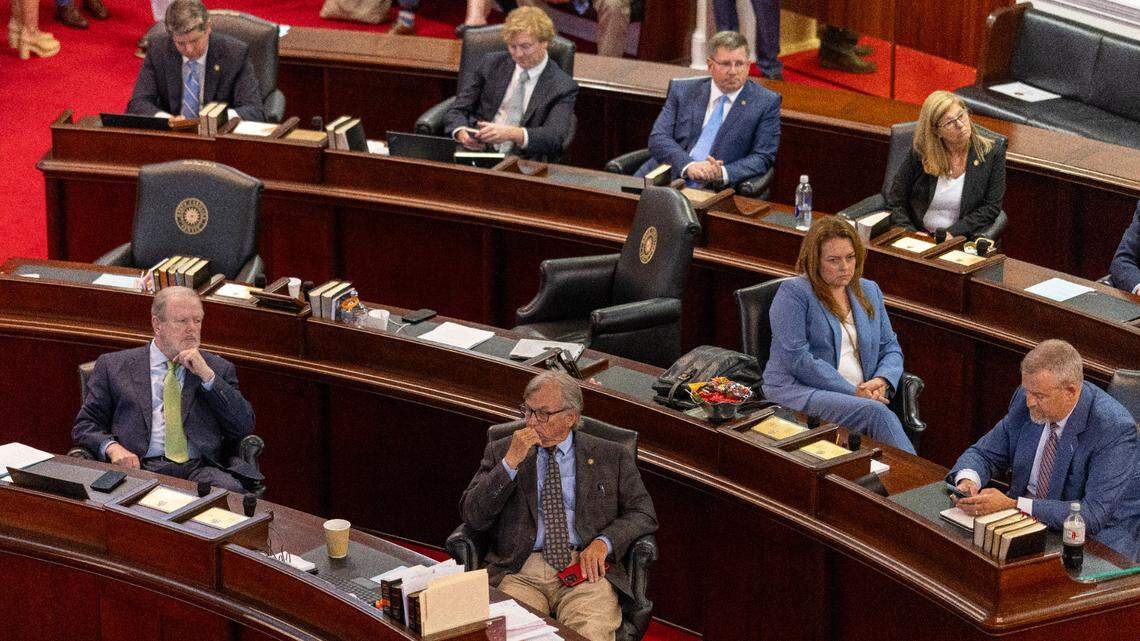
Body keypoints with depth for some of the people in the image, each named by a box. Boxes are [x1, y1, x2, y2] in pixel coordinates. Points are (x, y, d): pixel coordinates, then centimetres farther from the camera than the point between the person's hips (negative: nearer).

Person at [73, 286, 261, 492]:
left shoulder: (218, 368, 19)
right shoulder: (114, 365, 15)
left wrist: (207, 375, 0)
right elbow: (85, 425, 13)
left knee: (229, 490, -33)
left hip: (200, 469, 1)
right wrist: (111, 447, -9)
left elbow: (244, 428, 9)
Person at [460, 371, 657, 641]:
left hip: (585, 570, 0)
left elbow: (643, 514, 13)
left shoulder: (610, 456, 15)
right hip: (520, 572, 0)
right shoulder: (500, 452, 15)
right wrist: (510, 462, -6)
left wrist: (604, 542, -6)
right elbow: (472, 516, 5)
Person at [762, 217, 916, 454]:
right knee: (876, 413, -32)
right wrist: (853, 392, -13)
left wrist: (882, 381, -4)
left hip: (860, 396, 5)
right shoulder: (794, 293, -1)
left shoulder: (869, 291, 20)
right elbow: (798, 360, -10)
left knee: (878, 414, -32)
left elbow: (891, 349, 21)